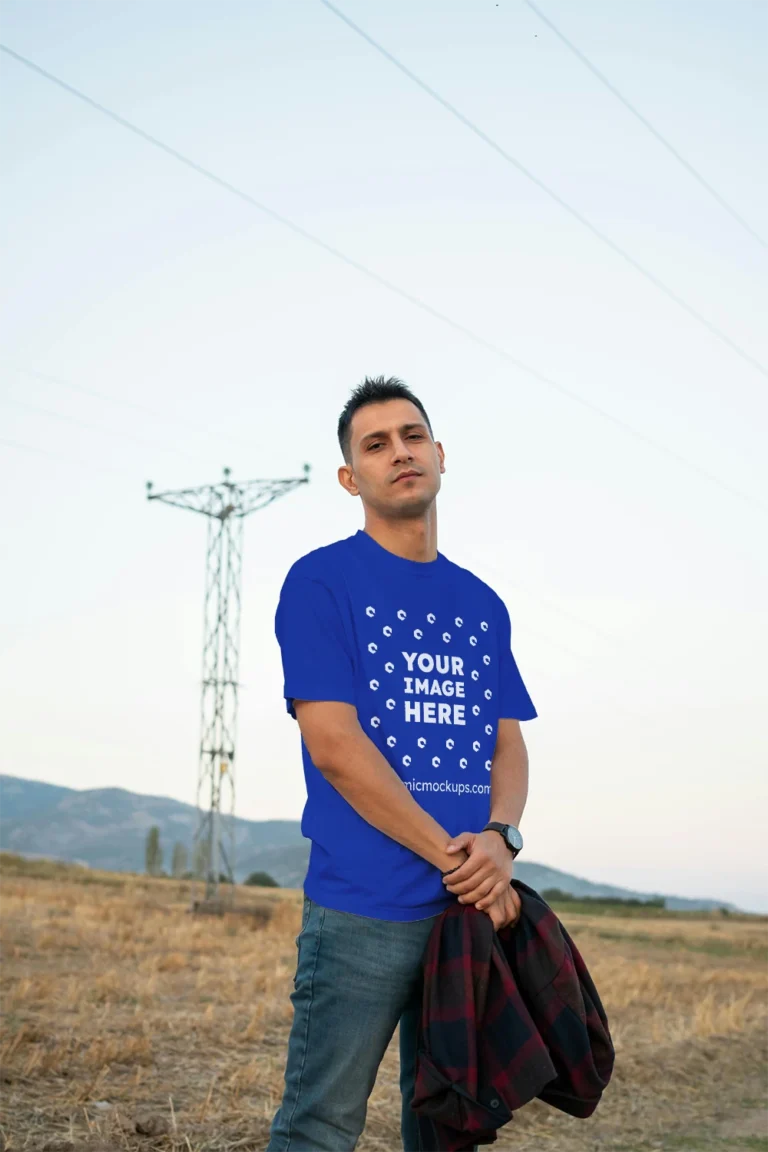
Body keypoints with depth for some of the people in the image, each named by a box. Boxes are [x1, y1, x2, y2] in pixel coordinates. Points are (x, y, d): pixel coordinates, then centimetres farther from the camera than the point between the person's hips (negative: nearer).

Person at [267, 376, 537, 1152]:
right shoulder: (320, 581, -3)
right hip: (362, 907, -5)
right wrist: (455, 858, -13)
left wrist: (501, 837, -9)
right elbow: (333, 745, -11)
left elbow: (508, 744, 13)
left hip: (475, 908, 6)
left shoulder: (482, 604, 15)